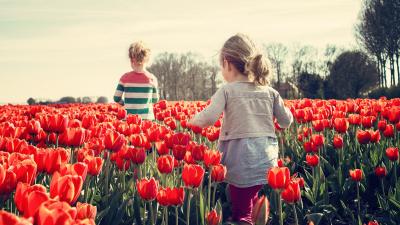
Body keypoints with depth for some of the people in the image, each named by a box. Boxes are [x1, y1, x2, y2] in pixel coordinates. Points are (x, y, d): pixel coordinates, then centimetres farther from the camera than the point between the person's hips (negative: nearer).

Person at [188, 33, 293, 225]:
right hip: (267, 163, 4)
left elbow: (208, 118, -17)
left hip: (241, 164, -4)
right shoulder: (269, 92, 8)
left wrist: (192, 120, 4)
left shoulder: (227, 91, -5)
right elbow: (286, 122, 12)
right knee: (255, 208, 16)